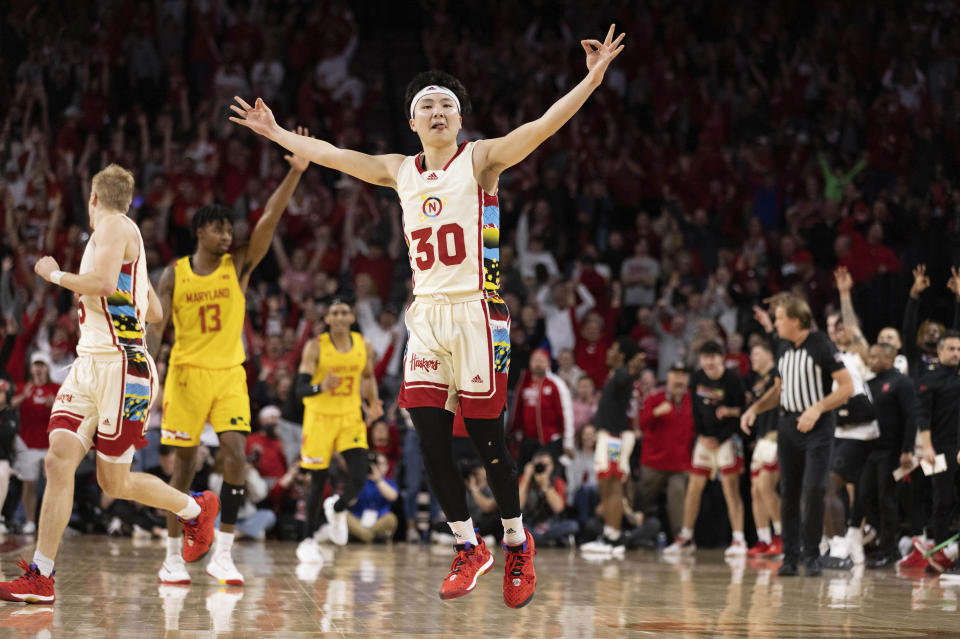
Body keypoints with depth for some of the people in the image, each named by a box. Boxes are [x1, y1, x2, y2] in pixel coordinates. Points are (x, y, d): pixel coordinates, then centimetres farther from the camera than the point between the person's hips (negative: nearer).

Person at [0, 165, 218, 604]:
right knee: (58, 461, -7)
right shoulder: (124, 236, 21)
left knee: (115, 482, 1)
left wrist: (56, 275, -10)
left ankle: (197, 508, 26)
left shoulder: (114, 225, -7)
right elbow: (155, 312, 28)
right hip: (88, 365, 9)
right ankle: (39, 579, -11)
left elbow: (105, 282, -25)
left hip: (120, 366, -9)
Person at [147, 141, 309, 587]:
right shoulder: (174, 275, 1)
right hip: (186, 373, -1)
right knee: (185, 462, 3)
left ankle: (222, 554, -9)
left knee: (235, 454, -14)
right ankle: (173, 555, 14)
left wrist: (294, 174, -22)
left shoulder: (238, 266, 2)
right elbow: (155, 329, 1)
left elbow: (269, 219, -10)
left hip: (229, 374, 1)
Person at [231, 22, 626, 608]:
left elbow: (543, 127, -14)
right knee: (431, 438, -2)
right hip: (427, 315, 5)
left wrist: (593, 79, -26)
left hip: (476, 312, -5)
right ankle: (469, 549, 11)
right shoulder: (399, 172, 13)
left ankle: (517, 542, 17)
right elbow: (331, 155, 23)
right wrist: (277, 134, 28)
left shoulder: (481, 160, -2)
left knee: (487, 438, -2)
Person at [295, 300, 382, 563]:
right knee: (318, 481, 1)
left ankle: (337, 508, 25)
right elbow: (301, 388, -15)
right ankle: (309, 540, 16)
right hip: (320, 418, -3)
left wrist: (373, 403, 1)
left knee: (359, 479, -10)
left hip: (351, 418, 3)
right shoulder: (315, 347, -12)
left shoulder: (364, 346, -1)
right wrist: (321, 387, -36)